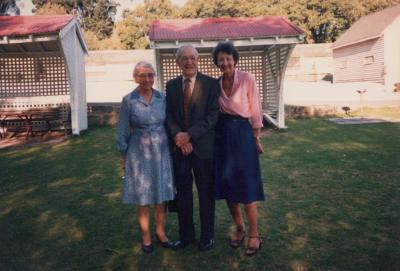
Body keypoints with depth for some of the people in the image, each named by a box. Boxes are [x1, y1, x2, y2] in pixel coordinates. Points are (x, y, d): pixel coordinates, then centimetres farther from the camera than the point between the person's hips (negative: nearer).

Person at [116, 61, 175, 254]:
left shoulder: (162, 98, 1)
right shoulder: (129, 100, -6)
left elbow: (168, 124, 8)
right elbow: (122, 131, -1)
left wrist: (171, 148, 6)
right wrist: (125, 156, 0)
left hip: (161, 152, 3)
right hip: (139, 153, -2)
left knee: (162, 195, 9)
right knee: (143, 197, 6)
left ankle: (160, 232, 26)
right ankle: (145, 236, 22)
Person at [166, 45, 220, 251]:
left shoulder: (211, 84, -3)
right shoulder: (171, 85, 8)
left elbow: (213, 115, -11)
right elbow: (169, 116, 4)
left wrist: (189, 135, -17)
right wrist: (178, 137, -13)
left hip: (203, 147, -3)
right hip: (179, 147, 3)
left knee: (206, 193, 8)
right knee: (182, 193, 12)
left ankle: (207, 235, 26)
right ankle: (186, 234, 28)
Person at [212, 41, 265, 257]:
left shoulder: (247, 79, -6)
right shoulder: (216, 84, 7)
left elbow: (255, 110, -4)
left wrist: (256, 138, -2)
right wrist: (217, 134, 7)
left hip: (242, 133, -5)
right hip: (222, 135, 5)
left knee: (246, 185, -2)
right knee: (227, 185, 9)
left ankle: (254, 235, 12)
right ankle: (239, 229, 26)